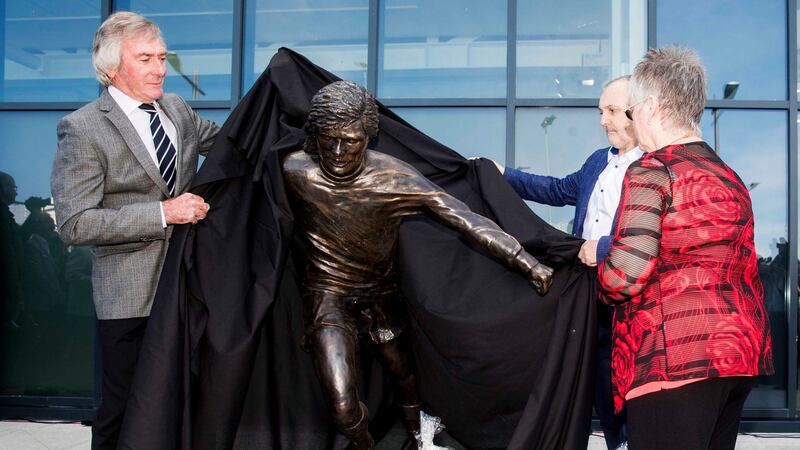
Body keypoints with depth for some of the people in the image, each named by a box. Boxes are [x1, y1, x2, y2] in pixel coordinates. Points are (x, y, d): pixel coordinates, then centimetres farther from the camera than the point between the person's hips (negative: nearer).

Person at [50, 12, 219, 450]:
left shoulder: (177, 109, 6)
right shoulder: (81, 129, -12)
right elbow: (74, 224, -18)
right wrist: (162, 213, -22)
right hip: (131, 295, -6)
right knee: (124, 410, 5)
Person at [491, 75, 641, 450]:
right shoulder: (597, 162, 14)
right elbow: (559, 190, 28)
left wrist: (603, 248, -23)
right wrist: (503, 175, 26)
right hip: (593, 300, 8)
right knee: (605, 394, 17)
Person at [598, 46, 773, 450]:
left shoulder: (651, 171, -8)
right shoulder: (730, 177, 18)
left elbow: (625, 275, -17)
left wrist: (603, 279, 3)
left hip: (673, 356, -9)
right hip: (741, 349, 9)